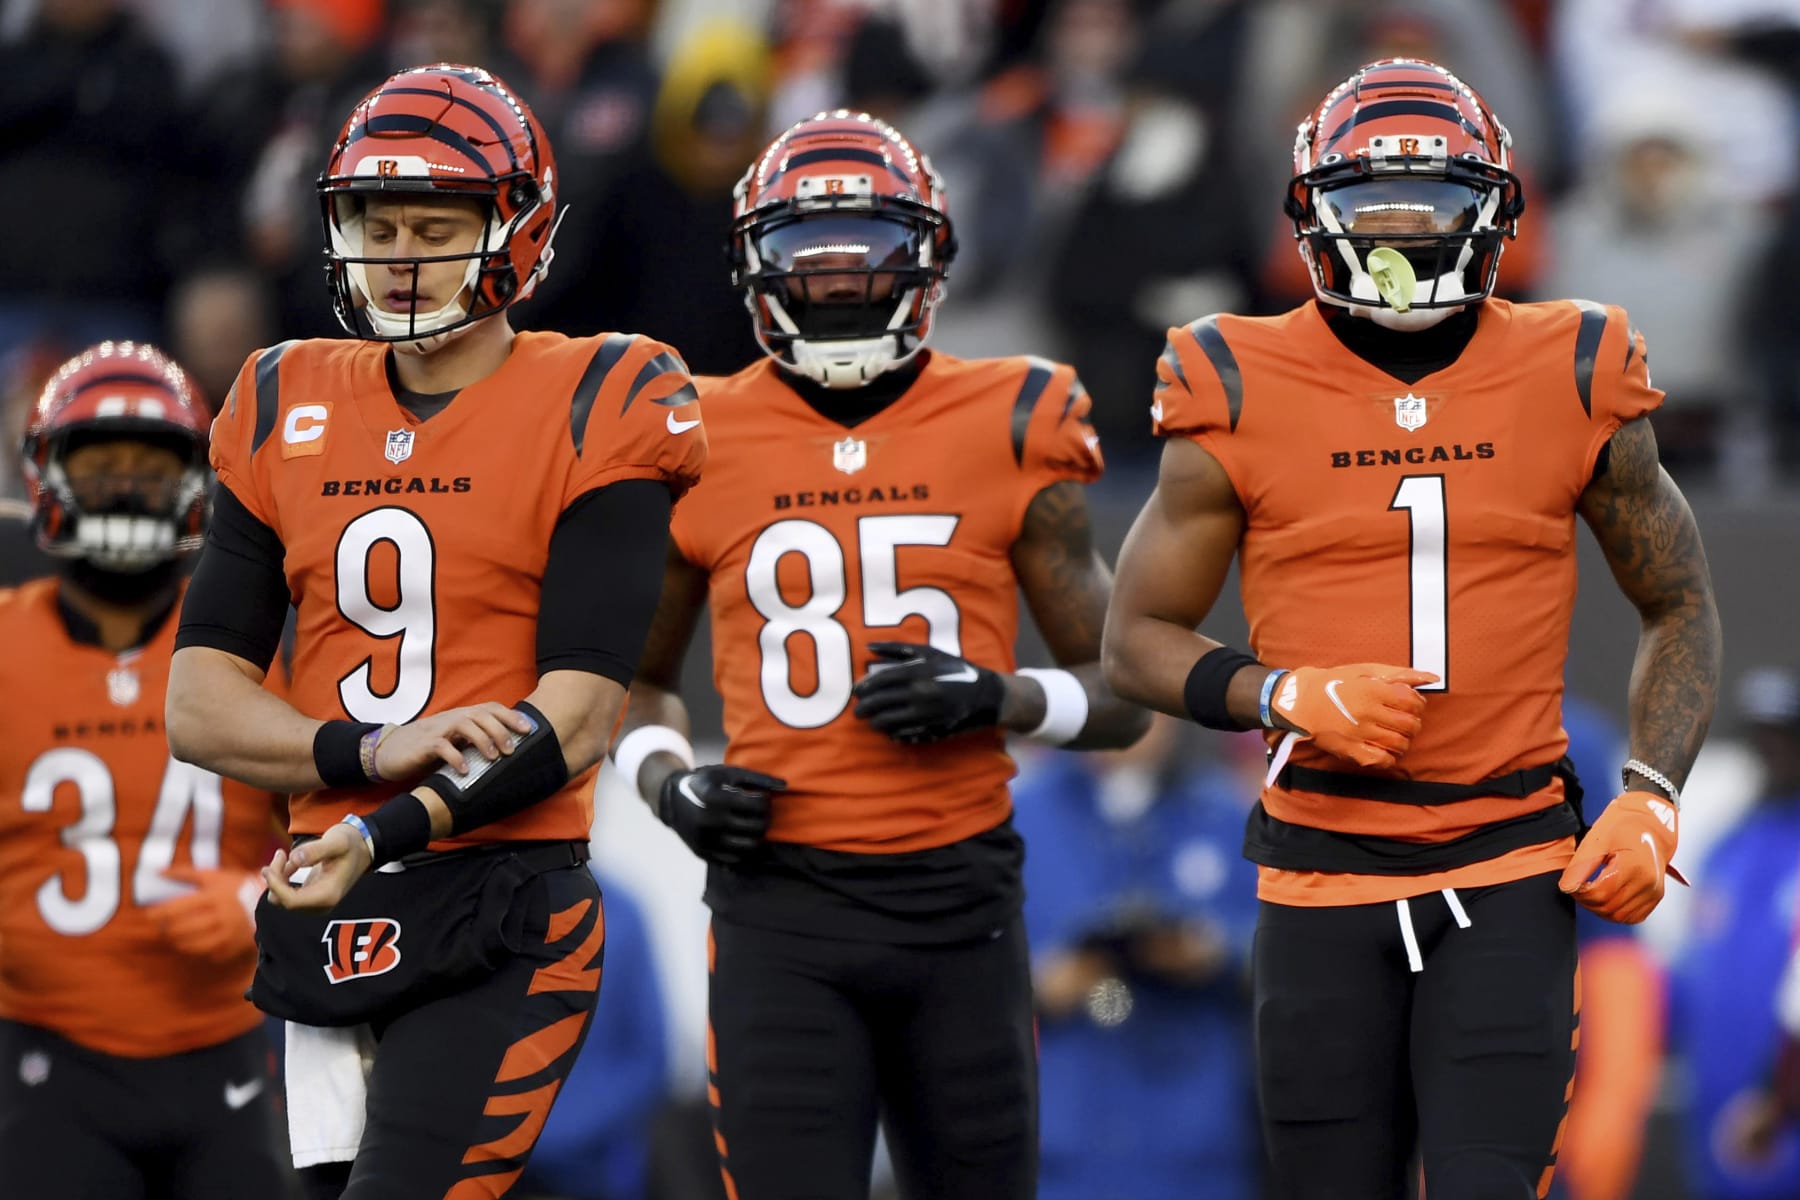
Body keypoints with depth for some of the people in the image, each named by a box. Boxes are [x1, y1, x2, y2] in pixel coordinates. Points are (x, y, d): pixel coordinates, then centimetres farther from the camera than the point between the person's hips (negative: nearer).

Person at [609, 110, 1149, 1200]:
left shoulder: (1007, 433, 3)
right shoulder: (705, 445, 5)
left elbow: (1122, 695, 8)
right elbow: (636, 679, 20)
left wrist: (993, 698, -11)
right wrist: (670, 783, -1)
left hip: (960, 900, 1)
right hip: (781, 900, -1)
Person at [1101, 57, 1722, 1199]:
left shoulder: (1571, 384, 2)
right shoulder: (1243, 398, -1)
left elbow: (1680, 608, 14)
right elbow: (1139, 640, 6)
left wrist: (1651, 803, -1)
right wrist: (1288, 697, -13)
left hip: (1511, 868, 0)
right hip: (1323, 868, 1)